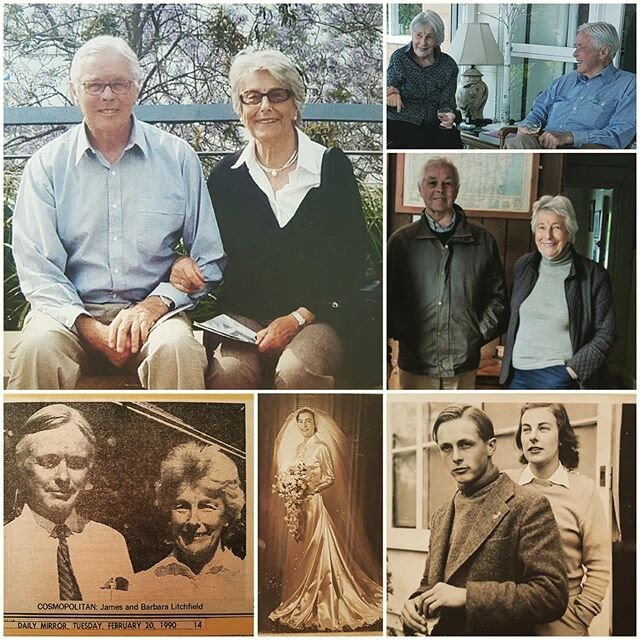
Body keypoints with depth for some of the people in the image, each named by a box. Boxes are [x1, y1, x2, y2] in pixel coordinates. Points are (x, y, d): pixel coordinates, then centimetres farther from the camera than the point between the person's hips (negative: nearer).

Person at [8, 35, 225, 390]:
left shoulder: (178, 157, 7)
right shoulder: (46, 165, 7)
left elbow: (209, 260, 6)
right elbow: (36, 268, 0)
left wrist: (156, 303, -11)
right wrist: (90, 328, -15)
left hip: (152, 310, 0)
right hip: (73, 309, 1)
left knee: (176, 346, -33)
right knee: (37, 345, -31)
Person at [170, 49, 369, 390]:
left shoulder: (332, 166, 3)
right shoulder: (226, 174, 10)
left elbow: (352, 263, 1)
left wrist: (298, 317, -10)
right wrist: (185, 265, -9)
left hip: (316, 317, -1)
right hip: (241, 315, 1)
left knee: (296, 370, -32)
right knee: (228, 372, -30)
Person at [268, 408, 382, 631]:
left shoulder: (321, 447, -7)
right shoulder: (296, 448, 12)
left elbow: (330, 478, -11)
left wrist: (309, 491, -18)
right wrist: (290, 491, -1)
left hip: (314, 505, -7)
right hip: (297, 508, 7)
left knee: (317, 552, -3)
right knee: (299, 554, 10)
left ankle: (322, 605, 6)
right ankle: (300, 603, 20)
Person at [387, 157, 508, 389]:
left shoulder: (483, 241, 5)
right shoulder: (401, 241, 1)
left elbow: (497, 296, 11)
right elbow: (388, 298, 3)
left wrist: (481, 333, 2)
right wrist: (402, 333, -6)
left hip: (464, 365, 1)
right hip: (415, 364, -1)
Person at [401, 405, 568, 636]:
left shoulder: (528, 506, -15)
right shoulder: (441, 516, 6)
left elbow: (551, 594, -20)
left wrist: (467, 596, -25)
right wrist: (416, 602, -7)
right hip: (439, 633, 6)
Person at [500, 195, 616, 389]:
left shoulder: (593, 275, -5)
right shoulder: (523, 266, 6)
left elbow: (605, 333, -3)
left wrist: (574, 368, -12)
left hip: (559, 377, -4)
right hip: (517, 373, 4)